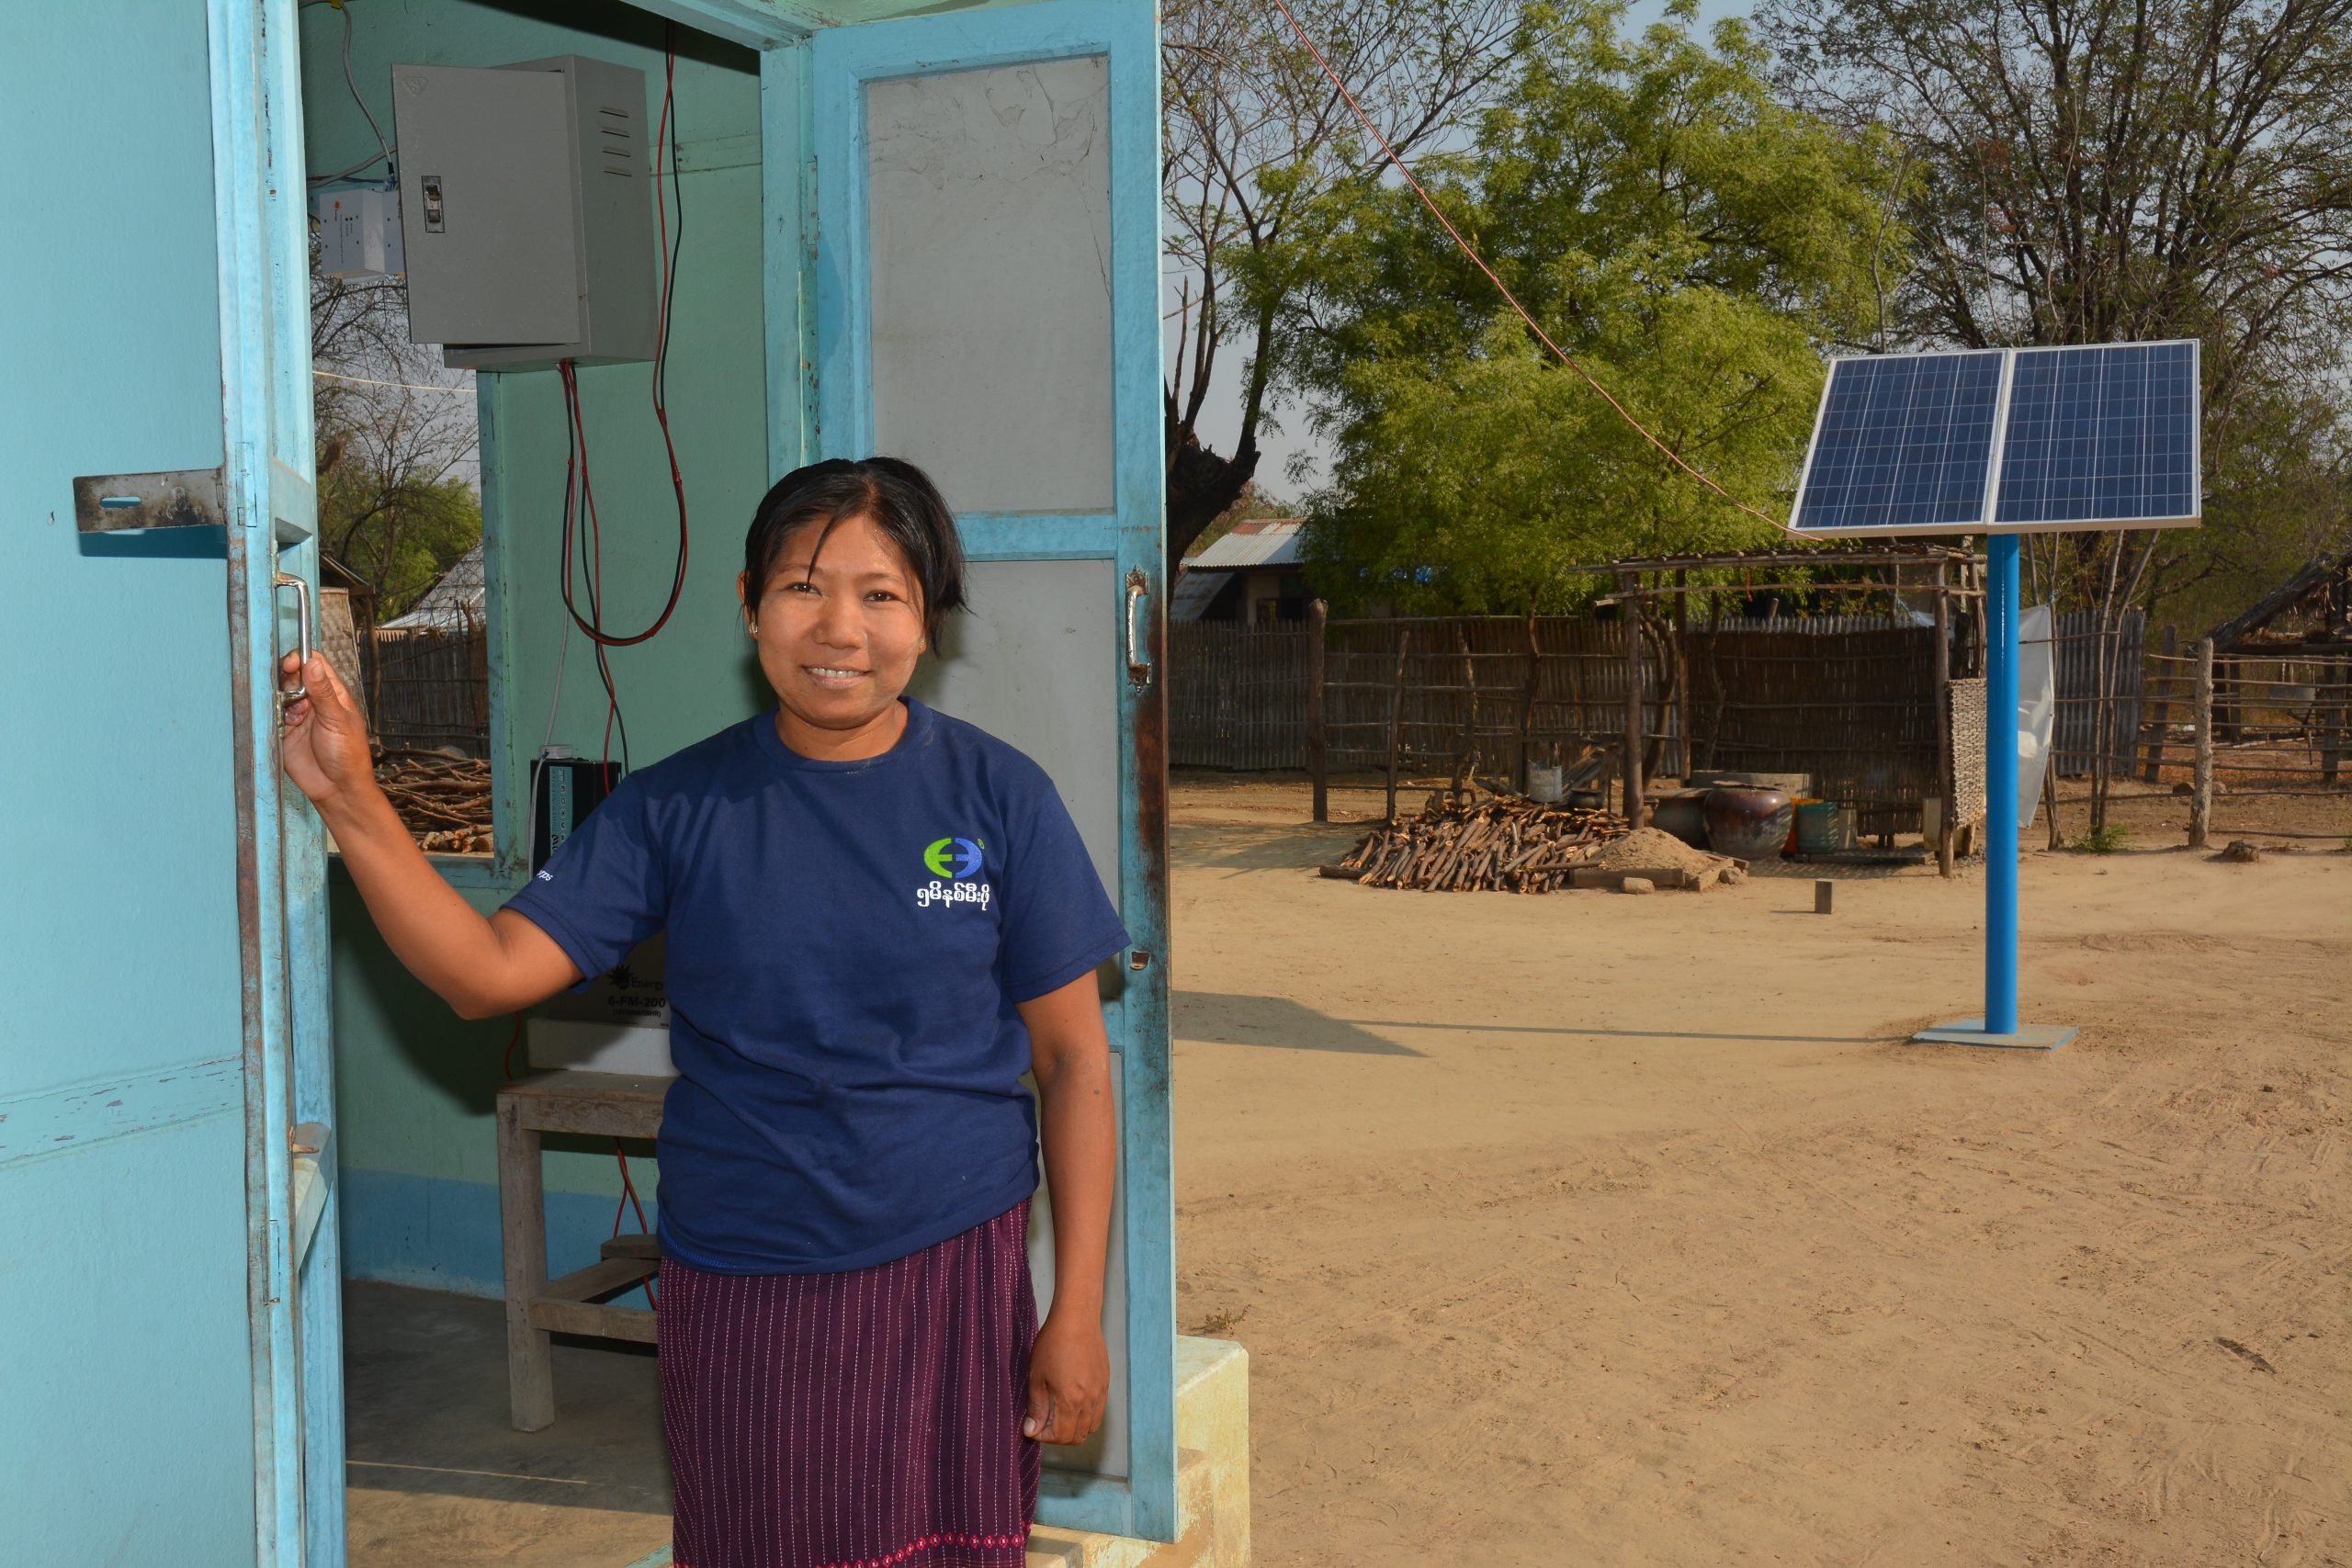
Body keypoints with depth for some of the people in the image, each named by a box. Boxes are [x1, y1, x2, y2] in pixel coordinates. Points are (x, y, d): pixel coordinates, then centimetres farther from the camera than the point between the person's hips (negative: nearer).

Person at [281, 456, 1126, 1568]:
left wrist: (1078, 1311, -4)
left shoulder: (999, 798, -5)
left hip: (953, 1275, -1)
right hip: (739, 1297, 1)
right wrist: (350, 800, -20)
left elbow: (1074, 1062, -3)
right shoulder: (679, 808, -2)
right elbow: (489, 971, -8)